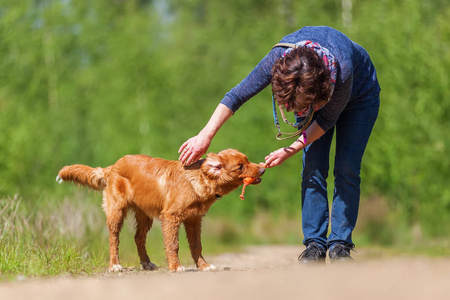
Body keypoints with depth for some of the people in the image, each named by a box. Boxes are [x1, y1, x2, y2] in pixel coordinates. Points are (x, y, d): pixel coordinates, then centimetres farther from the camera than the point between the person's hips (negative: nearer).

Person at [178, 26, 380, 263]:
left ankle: (340, 245, -8)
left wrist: (291, 151, -26)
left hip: (359, 94, -3)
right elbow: (237, 95, -27)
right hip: (316, 92, 3)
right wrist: (205, 136, -29)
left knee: (347, 170, -13)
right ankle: (314, 244, -6)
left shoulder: (342, 71, -44)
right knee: (313, 168, -10)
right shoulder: (279, 57, -37)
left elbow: (328, 118, -25)